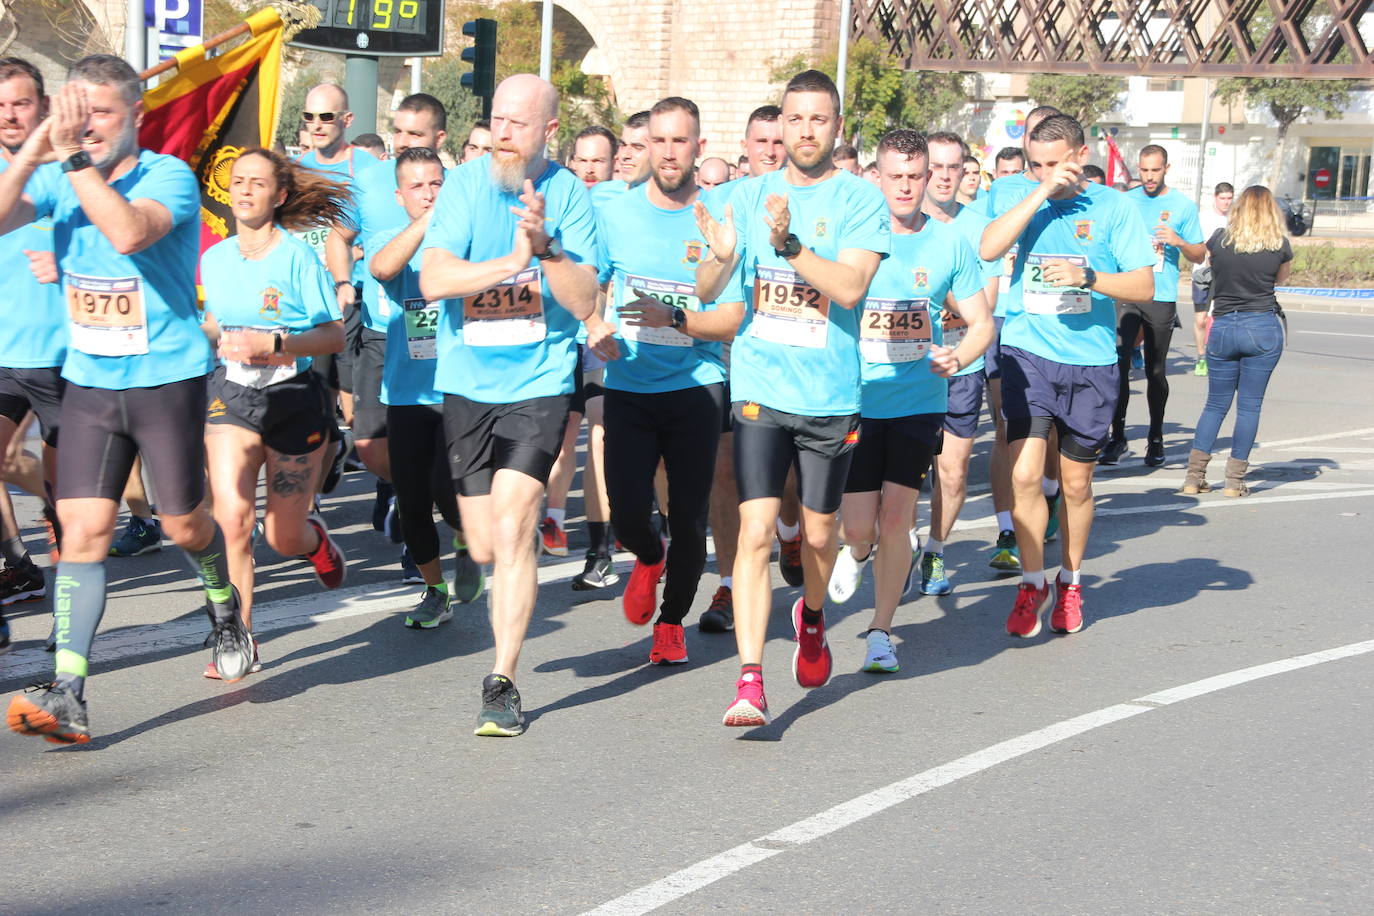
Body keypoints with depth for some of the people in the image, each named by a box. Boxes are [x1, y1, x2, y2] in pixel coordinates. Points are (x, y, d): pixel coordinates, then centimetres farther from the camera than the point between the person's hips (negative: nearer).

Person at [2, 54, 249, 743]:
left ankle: (226, 611, 42)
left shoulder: (169, 176, -12)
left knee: (185, 527, 9)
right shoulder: (57, 180, 4)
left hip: (168, 379, -4)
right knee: (83, 531, -6)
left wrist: (74, 159, -30)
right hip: (88, 382, 4)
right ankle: (68, 697, -9)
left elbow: (129, 232, -32)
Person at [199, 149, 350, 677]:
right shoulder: (213, 259, 4)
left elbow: (334, 336, -12)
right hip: (231, 395, 3)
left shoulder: (298, 257, -10)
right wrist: (217, 338, 2)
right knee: (231, 514, -19)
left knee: (282, 538, 5)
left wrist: (273, 344, -23)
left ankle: (315, 539, 45)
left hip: (295, 399, -2)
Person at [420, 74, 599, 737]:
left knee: (511, 531, -15)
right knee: (483, 547, 9)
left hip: (539, 384, -2)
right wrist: (511, 261, -23)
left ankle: (502, 682, -6)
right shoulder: (464, 186, -3)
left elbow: (585, 302, -10)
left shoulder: (568, 194, -5)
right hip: (467, 383, 2)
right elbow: (432, 281, -15)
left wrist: (546, 248, -25)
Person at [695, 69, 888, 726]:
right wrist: (722, 256, -19)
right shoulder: (749, 195, 5)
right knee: (756, 532, -9)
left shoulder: (860, 199, -3)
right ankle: (749, 682, -8)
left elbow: (850, 287, -17)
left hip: (830, 397, -1)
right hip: (759, 391, 1)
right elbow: (707, 292, 3)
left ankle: (812, 617, 45)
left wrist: (790, 244, -29)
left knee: (817, 533, 14)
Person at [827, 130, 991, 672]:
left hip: (919, 400, 1)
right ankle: (857, 555, 36)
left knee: (896, 521, -3)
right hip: (856, 399, -1)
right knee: (858, 525, -3)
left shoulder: (949, 244, 2)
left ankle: (881, 630, 15)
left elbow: (981, 323, 7)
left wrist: (958, 357, -13)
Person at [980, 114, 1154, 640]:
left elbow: (1143, 286, -1)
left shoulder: (1112, 207, 1)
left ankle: (1070, 583, 31)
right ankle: (1032, 585, 5)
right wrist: (1041, 193, -16)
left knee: (1076, 484, 11)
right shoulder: (1026, 203, 4)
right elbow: (989, 249, -14)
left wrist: (1088, 277, -17)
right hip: (1028, 354, 0)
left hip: (1090, 363, 0)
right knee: (1024, 474, -13)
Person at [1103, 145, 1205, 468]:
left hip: (1162, 299, -1)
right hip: (1125, 295, 1)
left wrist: (1178, 241, -16)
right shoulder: (1126, 201, 9)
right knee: (1118, 364, -12)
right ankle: (1117, 438, -7)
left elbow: (1200, 256, 4)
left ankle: (1156, 439, 19)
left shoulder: (1183, 205, 4)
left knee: (1156, 371, 7)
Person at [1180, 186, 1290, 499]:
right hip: (1264, 329, -1)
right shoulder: (1280, 245, -3)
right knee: (1249, 405, 5)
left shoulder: (1220, 238, -1)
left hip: (1223, 329, 2)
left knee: (1216, 403, 11)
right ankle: (1235, 479, 6)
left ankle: (1194, 475, 5)